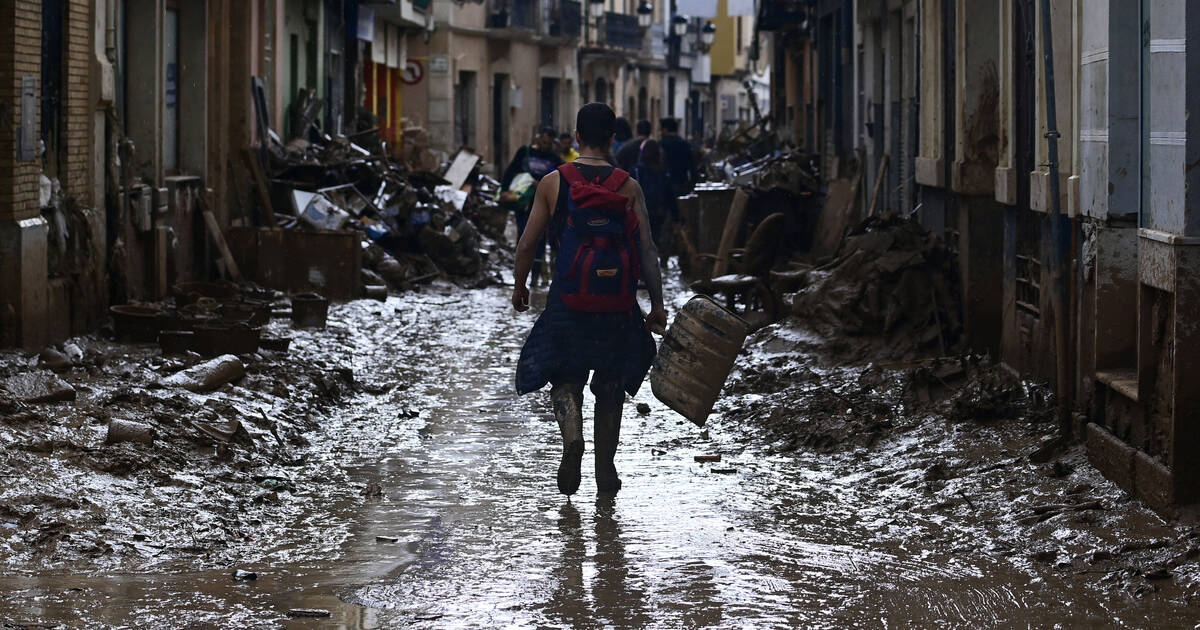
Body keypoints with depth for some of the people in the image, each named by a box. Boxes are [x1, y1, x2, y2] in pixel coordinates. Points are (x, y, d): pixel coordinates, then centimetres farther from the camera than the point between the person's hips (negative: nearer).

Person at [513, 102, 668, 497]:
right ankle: (606, 472, 17)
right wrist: (657, 305, 2)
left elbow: (527, 245, 0)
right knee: (610, 385, 15)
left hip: (568, 299, -1)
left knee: (565, 377, 12)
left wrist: (519, 287, 16)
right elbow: (647, 250, -4)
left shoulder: (552, 183, -2)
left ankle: (572, 437, -16)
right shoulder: (629, 187, -2)